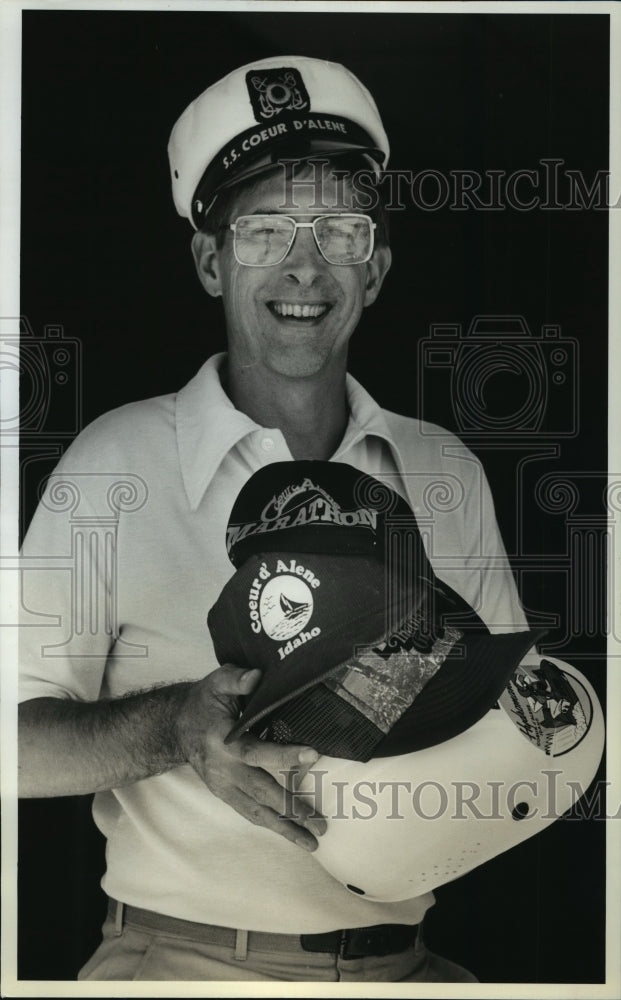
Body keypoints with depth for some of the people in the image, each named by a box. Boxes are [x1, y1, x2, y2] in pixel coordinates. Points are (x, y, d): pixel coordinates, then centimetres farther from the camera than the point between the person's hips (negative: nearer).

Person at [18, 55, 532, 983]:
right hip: (181, 961, -3)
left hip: (398, 963, 4)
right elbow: (24, 742, -2)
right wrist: (172, 728, -20)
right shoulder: (117, 461, 0)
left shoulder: (447, 473, 11)